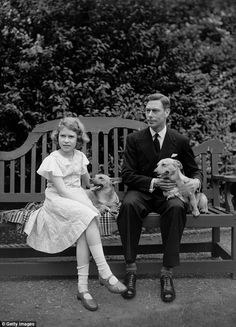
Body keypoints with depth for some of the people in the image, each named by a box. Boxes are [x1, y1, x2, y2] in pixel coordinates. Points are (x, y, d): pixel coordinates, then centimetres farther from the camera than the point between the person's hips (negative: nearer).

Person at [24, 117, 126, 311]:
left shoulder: (80, 156, 9)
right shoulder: (53, 160, -8)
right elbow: (62, 190, -17)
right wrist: (89, 207, -21)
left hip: (77, 197, 4)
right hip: (58, 200, -4)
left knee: (84, 230, -26)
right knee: (88, 217, -32)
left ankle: (82, 287, -24)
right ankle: (105, 273, -29)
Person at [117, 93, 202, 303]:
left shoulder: (180, 141, 4)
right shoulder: (135, 139, 2)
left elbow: (194, 170, 11)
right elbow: (127, 175, -3)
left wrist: (196, 181, -14)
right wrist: (153, 182, -17)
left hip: (168, 193, 0)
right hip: (142, 192, 0)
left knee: (176, 208, -35)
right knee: (129, 204, -35)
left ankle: (167, 272, -24)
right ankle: (131, 268, -22)